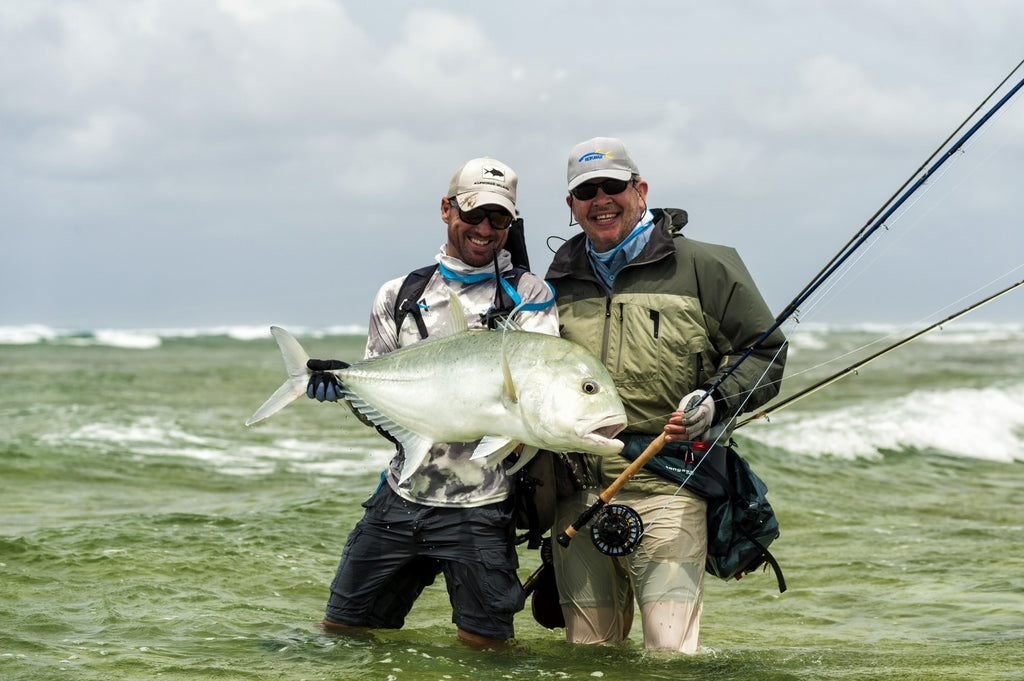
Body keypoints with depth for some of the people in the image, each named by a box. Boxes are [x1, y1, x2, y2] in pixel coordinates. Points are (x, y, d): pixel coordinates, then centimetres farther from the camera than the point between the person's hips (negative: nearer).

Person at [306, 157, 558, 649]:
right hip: (402, 495, 4)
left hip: (480, 505, -4)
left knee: (483, 646, -1)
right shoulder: (399, 296, 12)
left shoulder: (528, 294, 2)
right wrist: (344, 386, -8)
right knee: (341, 633, 10)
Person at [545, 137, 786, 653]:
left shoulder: (702, 268, 2)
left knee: (669, 654, -11)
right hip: (577, 492, 4)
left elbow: (765, 350, 3)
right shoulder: (560, 281, 17)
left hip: (665, 490, -4)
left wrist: (717, 402, -13)